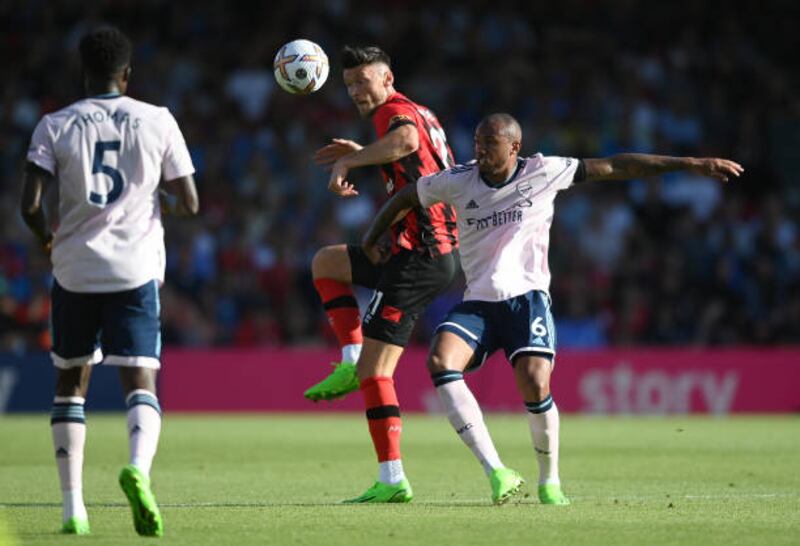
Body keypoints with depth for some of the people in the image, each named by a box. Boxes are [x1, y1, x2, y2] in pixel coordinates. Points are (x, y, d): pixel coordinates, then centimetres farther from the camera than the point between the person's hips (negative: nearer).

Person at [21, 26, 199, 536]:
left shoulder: (55, 126, 0)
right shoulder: (157, 121, 0)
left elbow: (30, 205, -9)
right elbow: (189, 204, 0)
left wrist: (47, 237, 12)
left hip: (74, 270, 1)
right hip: (135, 269, -1)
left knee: (71, 383, 15)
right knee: (141, 383, -3)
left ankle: (73, 507, 9)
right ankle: (139, 467, -35)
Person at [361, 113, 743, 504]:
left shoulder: (543, 172, 0)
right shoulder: (457, 181, 4)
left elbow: (615, 167, 2)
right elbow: (406, 196, 22)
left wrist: (689, 164, 1)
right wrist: (371, 239, 20)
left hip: (526, 297, -2)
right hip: (477, 303, 2)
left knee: (535, 386, -23)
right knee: (440, 362, -26)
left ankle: (550, 481, 5)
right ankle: (496, 473, -25)